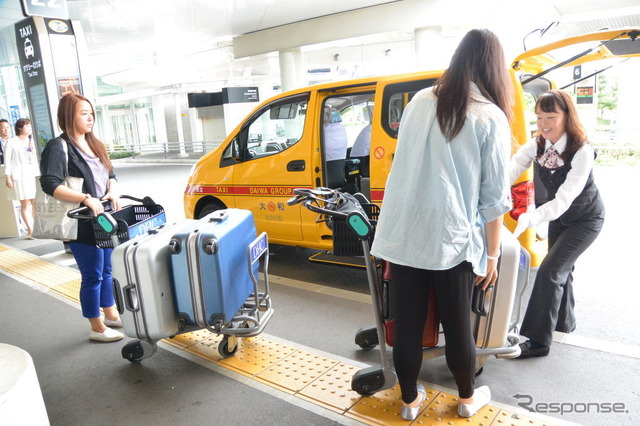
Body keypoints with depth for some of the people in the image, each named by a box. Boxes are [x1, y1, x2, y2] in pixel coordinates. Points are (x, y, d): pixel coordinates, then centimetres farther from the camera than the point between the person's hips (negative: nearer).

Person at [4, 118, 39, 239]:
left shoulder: (31, 141, 17)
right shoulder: (12, 142, 1)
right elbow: (7, 160, -2)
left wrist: (38, 174, 10)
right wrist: (7, 177, -8)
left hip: (32, 175, 5)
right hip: (19, 176, -5)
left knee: (36, 203, -2)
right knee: (25, 204, -7)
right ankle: (30, 230, -5)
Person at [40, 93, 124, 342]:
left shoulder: (95, 144, 13)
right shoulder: (58, 147, -12)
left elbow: (111, 174, 18)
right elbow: (49, 184, -23)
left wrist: (113, 192, -3)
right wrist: (86, 198, -30)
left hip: (105, 218, 8)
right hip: (82, 223, -8)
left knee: (106, 270, 18)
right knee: (92, 276, 2)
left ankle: (111, 315, 35)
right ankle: (97, 328, 17)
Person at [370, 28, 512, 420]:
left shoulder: (420, 102, 8)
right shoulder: (491, 118, -5)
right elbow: (494, 197, -5)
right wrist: (492, 254, 4)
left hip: (403, 236, 4)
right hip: (451, 242, -3)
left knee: (407, 325, 13)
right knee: (458, 326, 15)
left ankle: (410, 401, 34)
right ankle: (468, 399, 38)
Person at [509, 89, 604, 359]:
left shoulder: (582, 151, -29)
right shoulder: (537, 145, -13)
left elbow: (564, 200, -37)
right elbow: (509, 171, -28)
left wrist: (528, 219, -51)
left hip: (585, 220, -6)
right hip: (558, 216, 6)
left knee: (550, 271, -15)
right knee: (561, 269, 20)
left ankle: (538, 341, -5)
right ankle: (565, 322, 44)